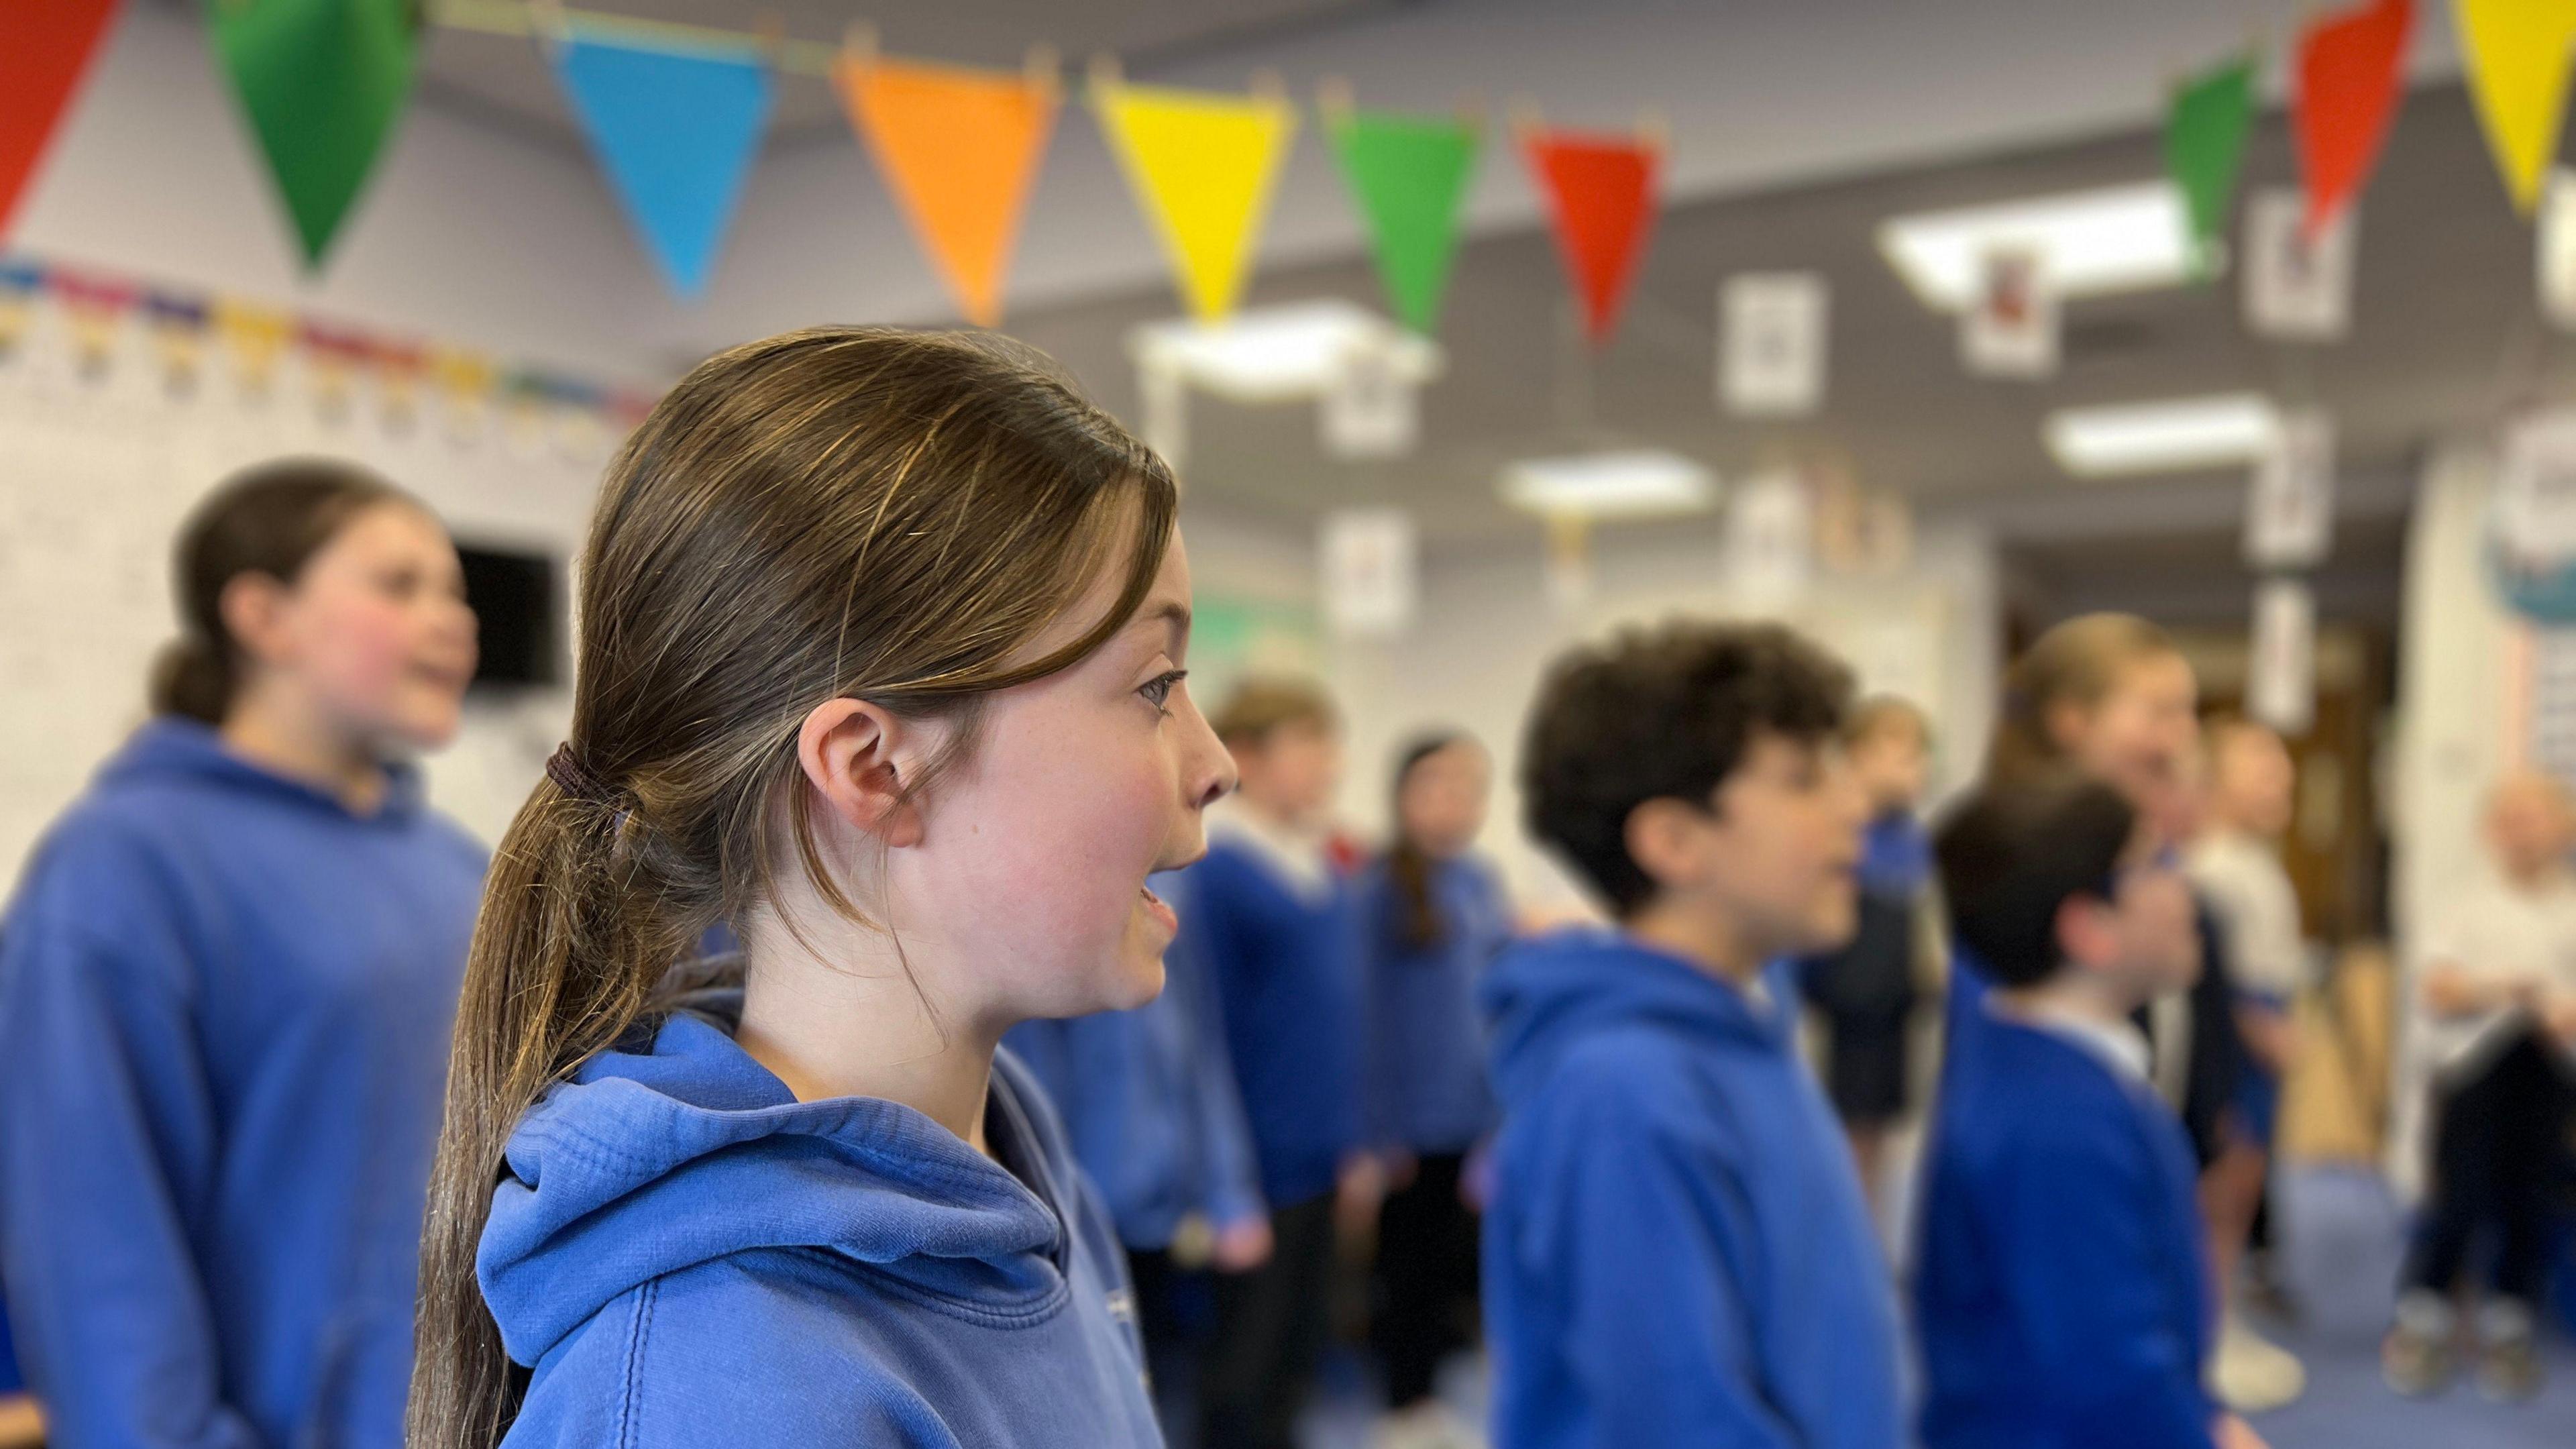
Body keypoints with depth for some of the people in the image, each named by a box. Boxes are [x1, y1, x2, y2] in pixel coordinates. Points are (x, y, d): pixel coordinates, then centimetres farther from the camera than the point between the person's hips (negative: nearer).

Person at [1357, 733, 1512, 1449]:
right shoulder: (1381, 888, -14)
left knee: (1446, 1256, 16)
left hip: (1472, 1114, 6)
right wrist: (1379, 1129, -13)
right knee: (1406, 1261, 8)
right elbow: (1365, 1014, -13)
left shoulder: (1482, 883, 5)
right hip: (1411, 1118, -6)